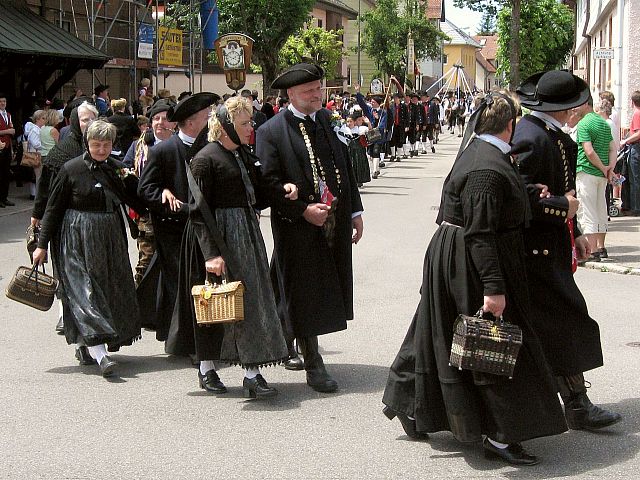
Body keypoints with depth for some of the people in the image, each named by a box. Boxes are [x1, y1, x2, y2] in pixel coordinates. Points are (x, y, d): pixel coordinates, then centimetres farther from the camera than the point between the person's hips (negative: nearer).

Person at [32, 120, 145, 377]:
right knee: (84, 291, -11)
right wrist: (42, 244, -4)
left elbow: (135, 201, 10)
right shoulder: (71, 170, -7)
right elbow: (53, 209, -3)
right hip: (78, 239, -5)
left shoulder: (117, 169, 5)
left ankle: (86, 344, 22)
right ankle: (99, 354, -19)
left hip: (111, 238, 5)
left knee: (112, 288, 8)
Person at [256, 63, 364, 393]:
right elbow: (270, 181, -12)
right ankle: (313, 365, 9)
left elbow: (345, 168, 13)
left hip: (334, 222, 6)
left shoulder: (328, 121, 9)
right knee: (304, 294, 0)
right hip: (297, 226, -6)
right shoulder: (271, 131, -9)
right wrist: (303, 210, -18)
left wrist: (355, 211, 8)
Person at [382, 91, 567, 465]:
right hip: (470, 265, -11)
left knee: (441, 340, 19)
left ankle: (410, 410, 31)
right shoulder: (488, 168, -24)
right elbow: (479, 232, -27)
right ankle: (498, 435, 4)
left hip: (453, 262, 11)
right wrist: (493, 287, -28)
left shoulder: (480, 151, 8)